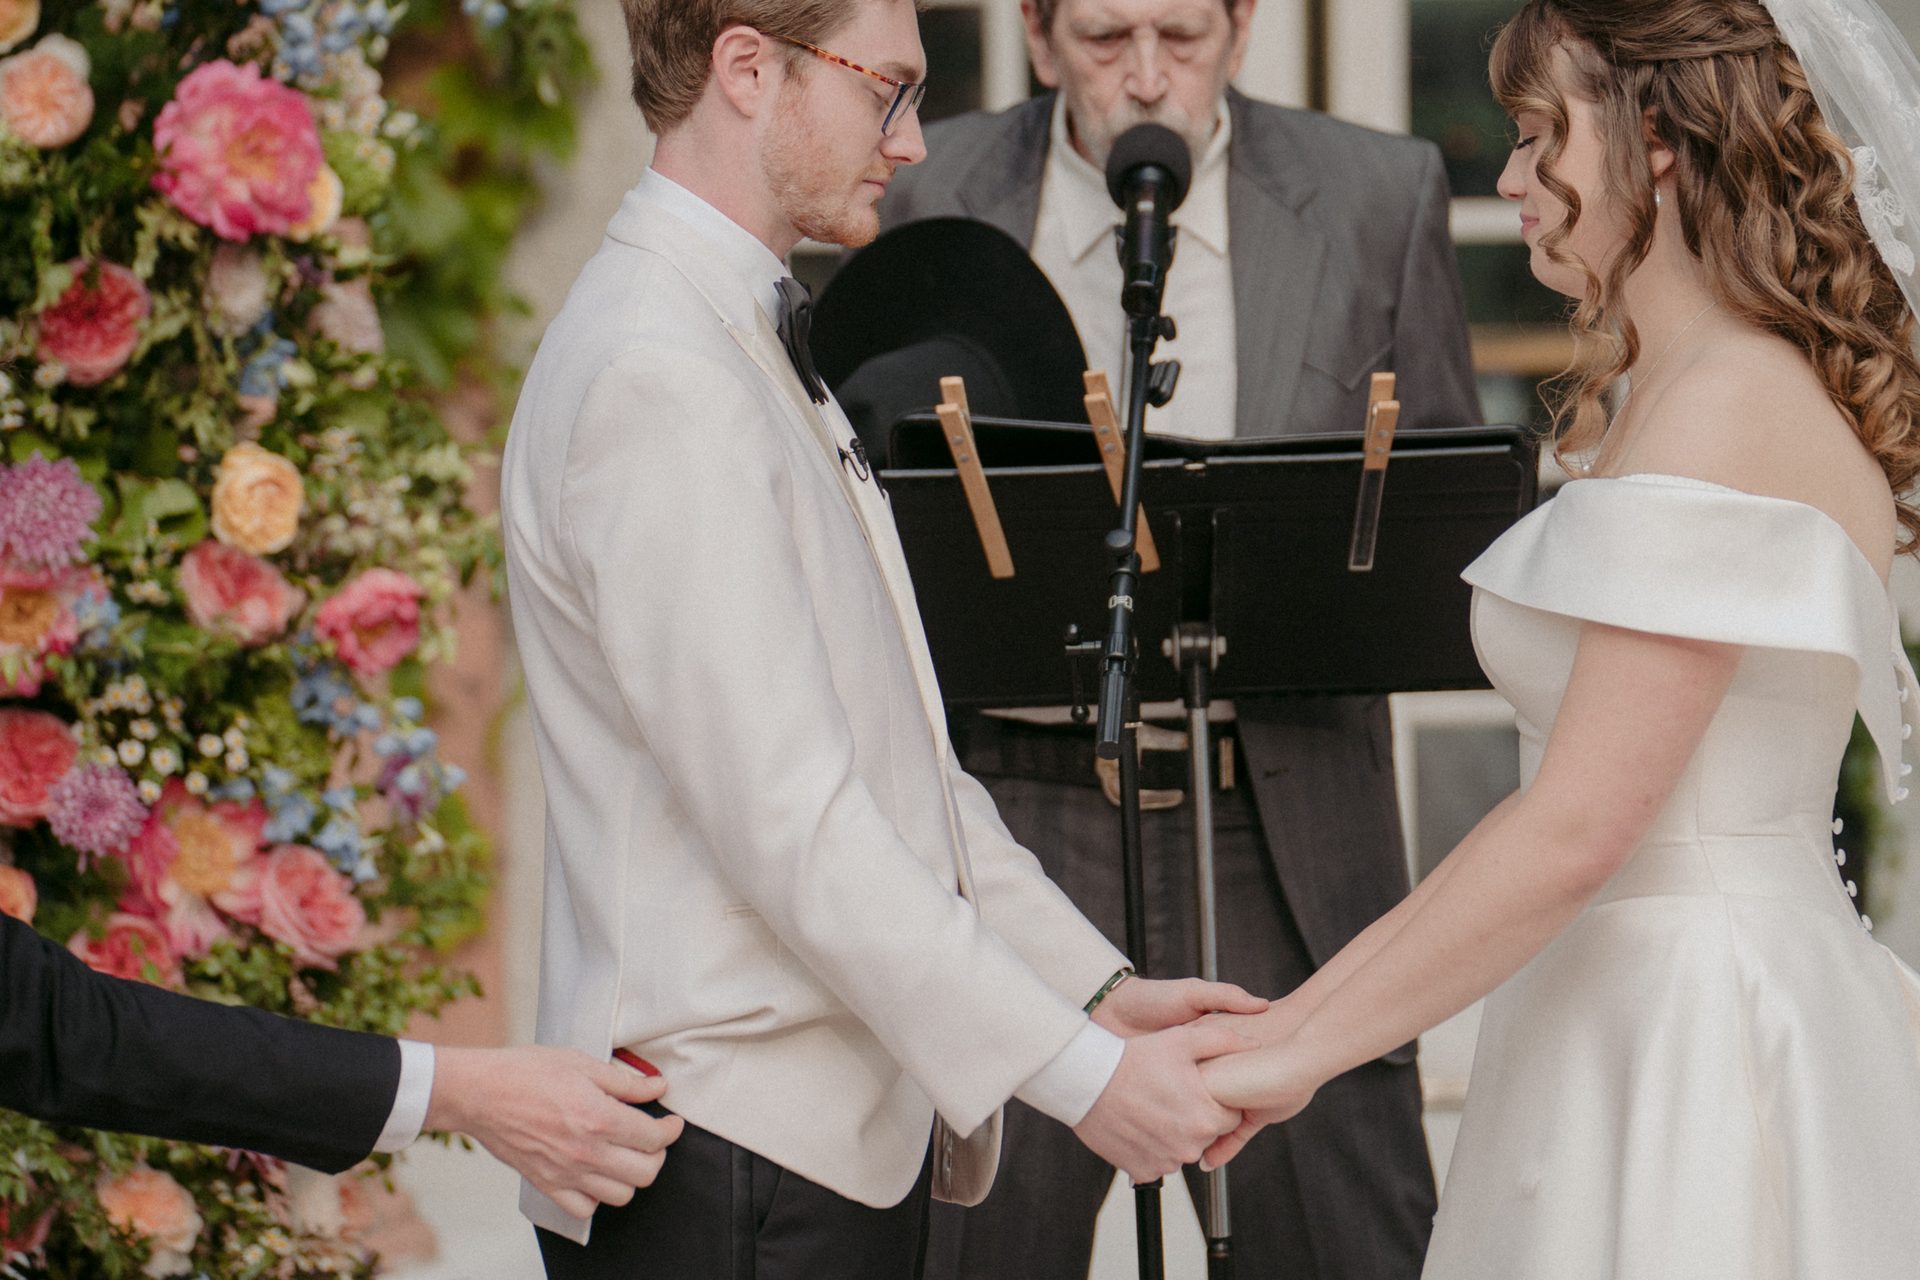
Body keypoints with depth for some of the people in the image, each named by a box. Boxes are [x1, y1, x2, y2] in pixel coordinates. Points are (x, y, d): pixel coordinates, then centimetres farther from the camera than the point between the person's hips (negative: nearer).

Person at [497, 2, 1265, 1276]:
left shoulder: (752, 352, 18)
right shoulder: (655, 382, -16)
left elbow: (905, 762, 18)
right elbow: (789, 824, -22)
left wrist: (1101, 989, 8)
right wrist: (1082, 1074, -20)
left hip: (844, 1147, 10)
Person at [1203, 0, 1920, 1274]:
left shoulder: (1728, 414, -16)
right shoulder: (1705, 394, 14)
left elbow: (1576, 829, -21)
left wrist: (1302, 1052, -16)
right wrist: (1307, 1008, 13)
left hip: (1694, 1040, -9)